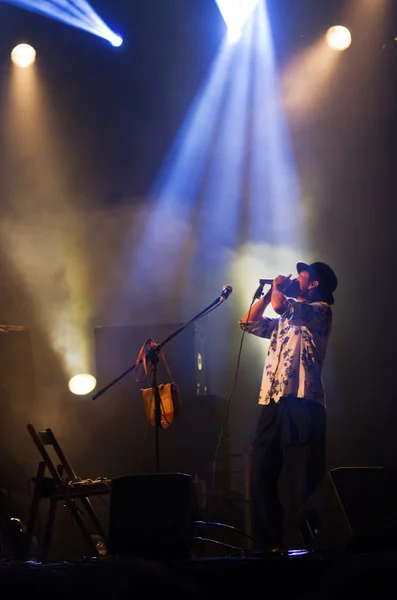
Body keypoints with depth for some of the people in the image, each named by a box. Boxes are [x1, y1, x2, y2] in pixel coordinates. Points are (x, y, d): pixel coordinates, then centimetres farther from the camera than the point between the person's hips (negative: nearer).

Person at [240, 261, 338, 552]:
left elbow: (281, 305, -13)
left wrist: (278, 288, 8)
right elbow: (249, 323, 28)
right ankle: (272, 544, 8)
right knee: (262, 477, 2)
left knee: (302, 483, -10)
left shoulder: (321, 310, 2)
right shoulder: (284, 321, 28)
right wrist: (269, 290, 23)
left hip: (302, 403, -8)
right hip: (273, 403, 8)